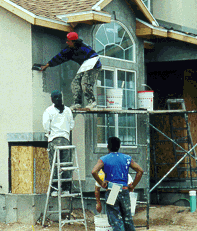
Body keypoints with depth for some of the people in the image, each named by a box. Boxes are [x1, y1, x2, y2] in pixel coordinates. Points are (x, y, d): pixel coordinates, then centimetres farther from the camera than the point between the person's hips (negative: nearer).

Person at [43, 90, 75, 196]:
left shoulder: (49, 110, -3)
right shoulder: (67, 110, 9)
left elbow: (46, 124, -9)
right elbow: (72, 124, 12)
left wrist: (48, 132, 8)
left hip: (54, 139, -3)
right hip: (66, 139, 3)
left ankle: (56, 188, -4)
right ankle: (66, 188, 6)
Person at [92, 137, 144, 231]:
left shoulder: (104, 159, -2)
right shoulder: (127, 158, 7)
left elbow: (94, 172, -18)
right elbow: (140, 171, 3)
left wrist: (101, 183, -6)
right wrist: (132, 186, 6)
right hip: (124, 191, 3)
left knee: (115, 220, -2)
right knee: (128, 219, 13)